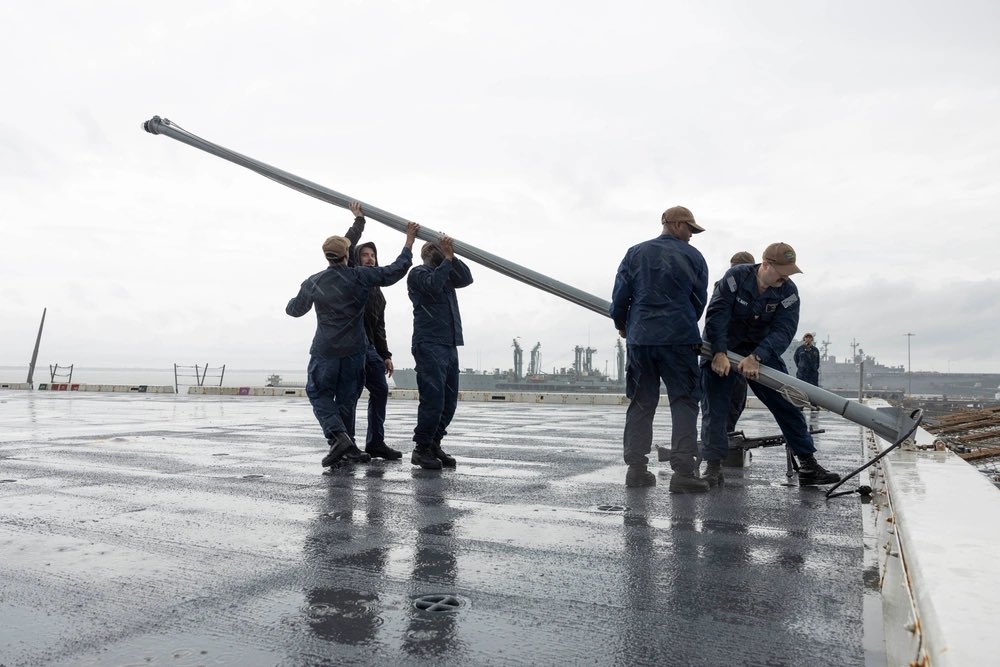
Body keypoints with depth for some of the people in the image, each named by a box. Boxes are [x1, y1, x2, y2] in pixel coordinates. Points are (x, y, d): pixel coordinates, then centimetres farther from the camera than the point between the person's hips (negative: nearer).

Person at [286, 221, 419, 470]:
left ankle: (338, 437, -13)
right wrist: (409, 241, 4)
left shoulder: (313, 283, -3)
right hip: (354, 350, 1)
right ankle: (348, 448, 17)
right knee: (346, 398, 12)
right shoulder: (359, 276, -8)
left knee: (320, 395, 9)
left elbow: (295, 310, 13)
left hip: (325, 350, -1)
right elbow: (395, 271, -5)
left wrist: (295, 298, 37)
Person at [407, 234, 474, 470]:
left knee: (449, 400, 7)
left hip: (450, 345, 8)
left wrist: (453, 256, -2)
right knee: (433, 399, -12)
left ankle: (434, 444, 16)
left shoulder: (447, 272, 23)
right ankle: (421, 449, -2)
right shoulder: (418, 273, 3)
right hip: (429, 345, -8)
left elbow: (466, 279, 7)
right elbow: (433, 285, -17)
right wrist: (447, 258, -10)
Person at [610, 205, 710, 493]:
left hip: (640, 338, 3)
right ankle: (683, 471, -9)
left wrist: (621, 326, 24)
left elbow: (620, 295, 7)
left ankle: (636, 469, 11)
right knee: (683, 402, 0)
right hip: (679, 339, -3)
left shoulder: (635, 253, 8)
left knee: (641, 403, 10)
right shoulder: (692, 256, 4)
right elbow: (700, 301, 10)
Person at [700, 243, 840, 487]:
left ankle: (808, 465, 7)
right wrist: (719, 354, -35)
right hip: (722, 349, -3)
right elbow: (716, 315, -25)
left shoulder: (788, 291, -12)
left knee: (787, 404, 0)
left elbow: (783, 331, -22)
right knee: (714, 407, -6)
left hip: (762, 351, 3)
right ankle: (713, 467, 3)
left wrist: (756, 358, -37)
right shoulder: (736, 276, -19)